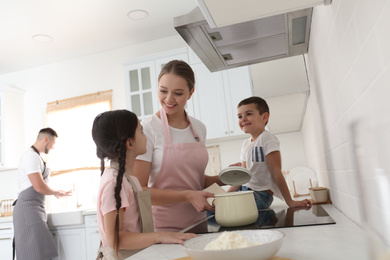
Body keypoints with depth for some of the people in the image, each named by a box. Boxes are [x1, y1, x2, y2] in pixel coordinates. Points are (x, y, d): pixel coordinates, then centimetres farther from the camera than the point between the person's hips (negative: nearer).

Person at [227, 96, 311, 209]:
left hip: (261, 195, -7)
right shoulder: (246, 144, 14)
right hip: (245, 190, 8)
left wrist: (290, 202, -14)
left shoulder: (267, 138, -10)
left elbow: (276, 172, -14)